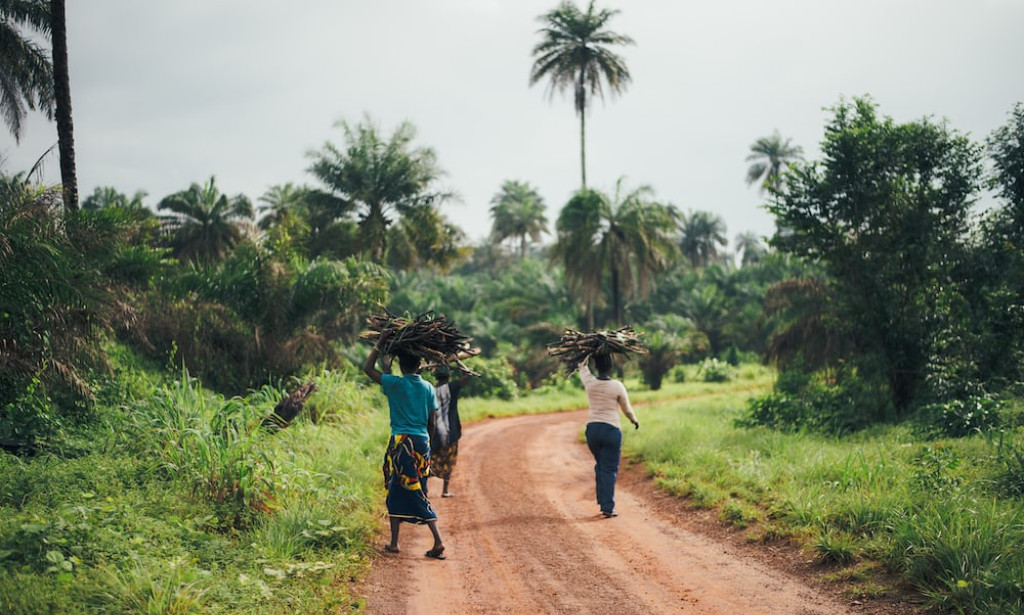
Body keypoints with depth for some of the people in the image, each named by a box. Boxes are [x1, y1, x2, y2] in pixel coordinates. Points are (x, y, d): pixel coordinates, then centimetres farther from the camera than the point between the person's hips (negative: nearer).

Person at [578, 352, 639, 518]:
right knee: (610, 469, 2)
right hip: (611, 430, -4)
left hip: (592, 429, 4)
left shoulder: (590, 383, -3)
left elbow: (582, 365, 20)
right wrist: (635, 420, 25)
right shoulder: (617, 386, -9)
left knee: (600, 466, 21)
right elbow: (627, 409, 5)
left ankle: (602, 501, 23)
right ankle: (607, 507, -2)